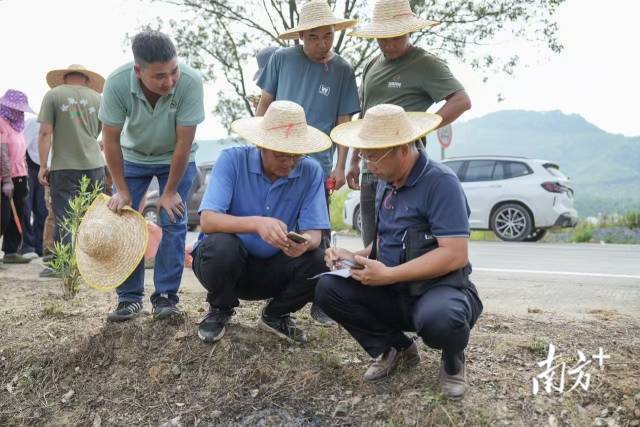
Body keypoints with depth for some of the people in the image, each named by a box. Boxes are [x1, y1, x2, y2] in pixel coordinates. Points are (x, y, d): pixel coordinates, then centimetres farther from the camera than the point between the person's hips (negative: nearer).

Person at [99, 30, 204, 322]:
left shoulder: (190, 81, -34)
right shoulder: (117, 83, -30)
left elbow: (184, 142, -25)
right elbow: (110, 139, -17)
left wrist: (170, 191, -18)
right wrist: (121, 190, -13)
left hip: (176, 158, -1)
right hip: (133, 156, 2)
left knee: (172, 223, -10)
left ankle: (165, 297, 2)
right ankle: (129, 297, 7)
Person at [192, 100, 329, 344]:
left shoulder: (310, 172, -11)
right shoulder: (232, 160, -17)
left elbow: (314, 233, -14)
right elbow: (207, 221, -28)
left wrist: (305, 242, -39)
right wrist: (256, 224, -45)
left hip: (273, 268, 2)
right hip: (225, 260, -2)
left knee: (320, 263, -24)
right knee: (221, 244, -35)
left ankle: (275, 314, 8)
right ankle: (220, 311, 0)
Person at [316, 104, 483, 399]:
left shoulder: (441, 183, -18)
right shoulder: (386, 183, 8)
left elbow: (455, 255, -24)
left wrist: (389, 275, -25)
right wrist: (355, 258, -2)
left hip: (440, 287, -7)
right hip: (393, 291, 7)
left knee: (438, 319, -40)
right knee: (329, 289, -12)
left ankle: (453, 360, 0)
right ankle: (396, 348, 8)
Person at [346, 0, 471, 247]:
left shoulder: (425, 64, -4)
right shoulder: (371, 67, 16)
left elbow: (462, 101, -14)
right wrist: (354, 162, 19)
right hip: (370, 171, 7)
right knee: (371, 245, 12)